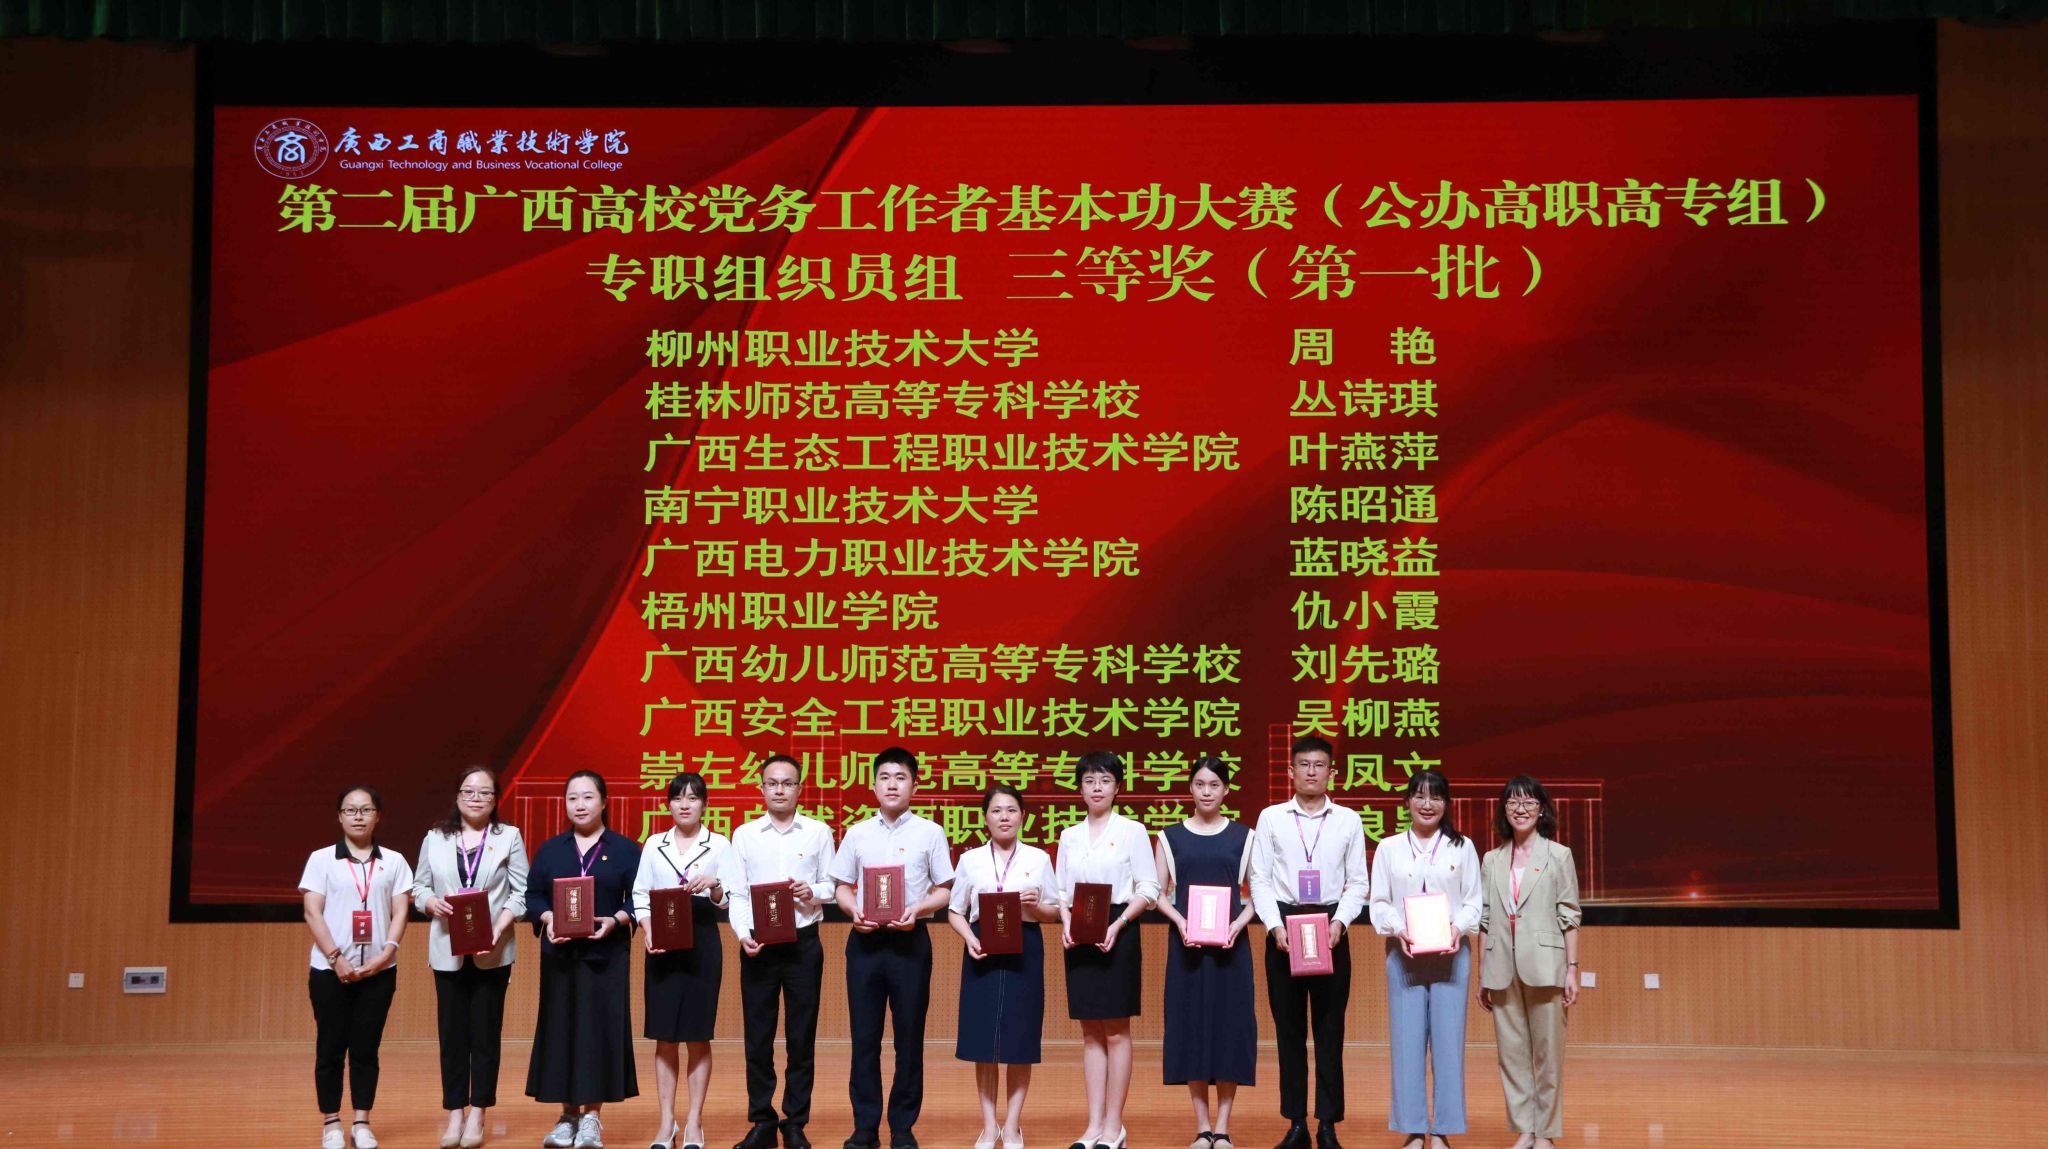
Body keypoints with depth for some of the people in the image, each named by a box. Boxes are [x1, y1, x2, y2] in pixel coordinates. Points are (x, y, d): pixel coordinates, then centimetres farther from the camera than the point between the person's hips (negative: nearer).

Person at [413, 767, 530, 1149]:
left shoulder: (509, 837, 2)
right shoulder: (435, 839, 7)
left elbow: (520, 893, -1)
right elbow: (419, 888, 9)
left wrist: (498, 930, -15)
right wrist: (433, 904, -14)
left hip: (493, 952, -1)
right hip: (448, 951, 1)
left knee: (485, 1033, 2)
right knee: (452, 1033, 4)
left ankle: (477, 1115, 9)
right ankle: (455, 1114, 10)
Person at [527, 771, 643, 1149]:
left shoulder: (625, 849, 3)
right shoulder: (550, 849, 10)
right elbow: (533, 895, 6)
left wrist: (615, 920, -17)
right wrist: (547, 919, -13)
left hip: (606, 954, -2)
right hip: (560, 954, 2)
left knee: (600, 1028, -3)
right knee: (561, 1028, 2)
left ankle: (592, 1116, 3)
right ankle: (568, 1116, 10)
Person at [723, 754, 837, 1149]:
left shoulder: (818, 832, 5)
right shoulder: (744, 835, 5)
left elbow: (831, 886, 6)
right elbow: (737, 894, 1)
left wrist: (813, 892, -16)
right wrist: (742, 934, -13)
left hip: (803, 943, 0)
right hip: (758, 945, 0)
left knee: (801, 1037, 4)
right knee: (757, 1037, 3)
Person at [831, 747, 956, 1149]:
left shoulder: (929, 833, 3)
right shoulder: (858, 833, 8)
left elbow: (944, 891, 3)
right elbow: (843, 887, 11)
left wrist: (917, 909, -15)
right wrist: (853, 910, -9)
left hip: (909, 939, -2)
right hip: (864, 939, 2)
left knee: (909, 1036, 2)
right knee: (864, 1036, 3)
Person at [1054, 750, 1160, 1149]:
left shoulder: (1132, 831, 0)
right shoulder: (1069, 836, 12)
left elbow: (1148, 889, -4)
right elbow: (1061, 891, 12)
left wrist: (1118, 923, -16)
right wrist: (1065, 920, -8)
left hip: (1118, 933, -4)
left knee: (1116, 1031, 0)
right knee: (1090, 1033, 7)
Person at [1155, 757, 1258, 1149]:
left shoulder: (1243, 836, 6)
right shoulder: (1171, 836, 6)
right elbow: (1159, 893, 5)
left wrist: (1238, 925, -12)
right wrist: (1181, 923, -12)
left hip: (1230, 943, 0)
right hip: (1185, 943, 0)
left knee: (1229, 1023, -2)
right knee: (1191, 1024, 0)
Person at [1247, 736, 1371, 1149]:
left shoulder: (1348, 820, 6)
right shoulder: (1271, 818, 5)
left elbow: (1358, 882, 5)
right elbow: (1260, 879, 2)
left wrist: (1340, 921, -11)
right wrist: (1275, 925, -10)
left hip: (1331, 927, 0)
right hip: (1283, 924, 0)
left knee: (1330, 1027, 2)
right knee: (1288, 1027, 4)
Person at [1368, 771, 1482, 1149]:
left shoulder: (1462, 847, 9)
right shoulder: (1389, 848, 8)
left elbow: (1474, 901, 5)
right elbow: (1379, 902, 5)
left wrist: (1459, 927, -14)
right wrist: (1398, 929, -13)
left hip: (1451, 954, 0)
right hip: (1403, 954, 0)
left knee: (1448, 1040, -2)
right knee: (1407, 1041, -2)